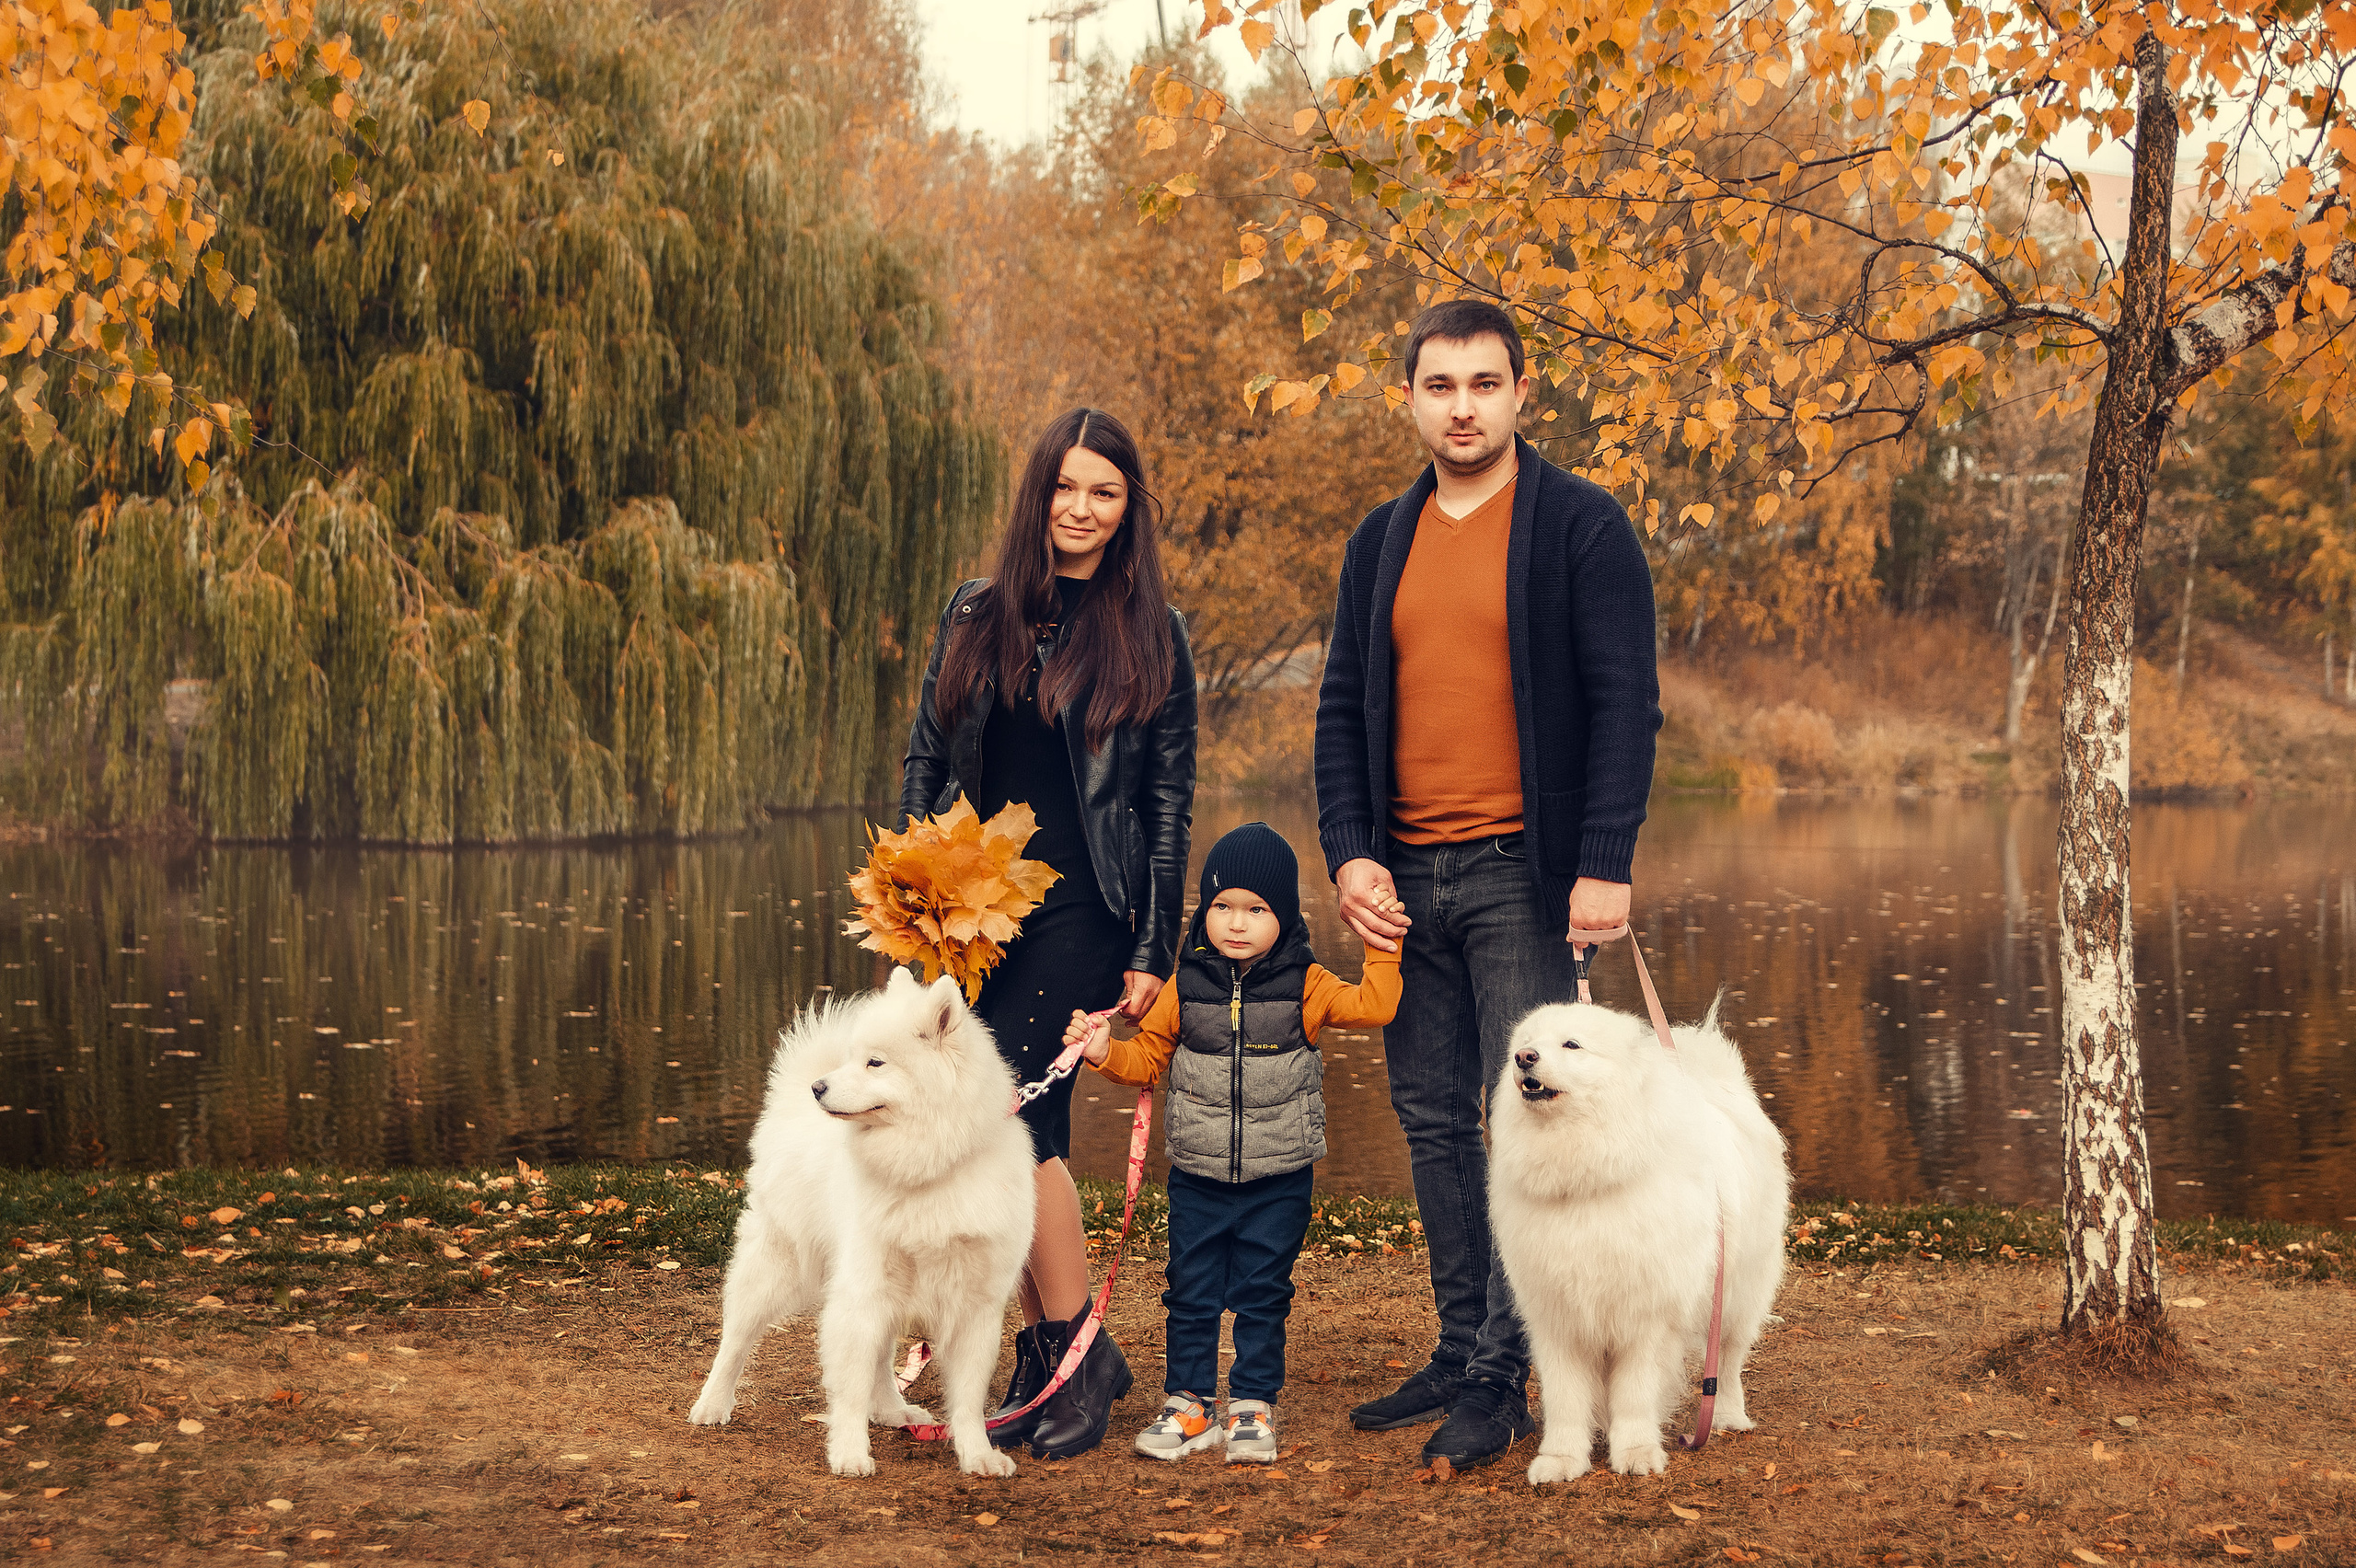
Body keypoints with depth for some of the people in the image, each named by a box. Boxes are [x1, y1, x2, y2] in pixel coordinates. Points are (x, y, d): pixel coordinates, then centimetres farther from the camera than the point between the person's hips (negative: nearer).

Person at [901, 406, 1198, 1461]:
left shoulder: (1151, 635, 3)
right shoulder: (975, 616, 11)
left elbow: (1170, 800, 1)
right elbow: (925, 760, 13)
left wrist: (1155, 952, -4)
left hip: (1082, 911, -4)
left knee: (1014, 1116, -15)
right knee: (1026, 1134, 4)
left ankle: (1078, 1349, -3)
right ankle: (1046, 1356, 14)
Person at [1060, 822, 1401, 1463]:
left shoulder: (1304, 984, -3)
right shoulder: (1186, 985, 1)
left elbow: (1373, 1006, -11)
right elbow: (1148, 1058, 9)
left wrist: (1382, 947, -16)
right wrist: (1106, 1050, -8)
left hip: (1278, 1180, -1)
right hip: (1198, 1176, 2)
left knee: (1262, 1295, 5)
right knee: (1191, 1294, 7)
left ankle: (1253, 1407, 17)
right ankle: (1187, 1405, 19)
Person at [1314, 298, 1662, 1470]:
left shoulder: (1581, 528, -4)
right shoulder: (1382, 542, 13)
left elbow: (1625, 702, -8)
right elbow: (1342, 708, 13)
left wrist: (1604, 865, -17)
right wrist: (1348, 852, 0)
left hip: (1524, 872, -6)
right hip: (1406, 878, 6)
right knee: (1432, 1122, 10)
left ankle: (1502, 1377, -1)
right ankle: (1460, 1353, 19)